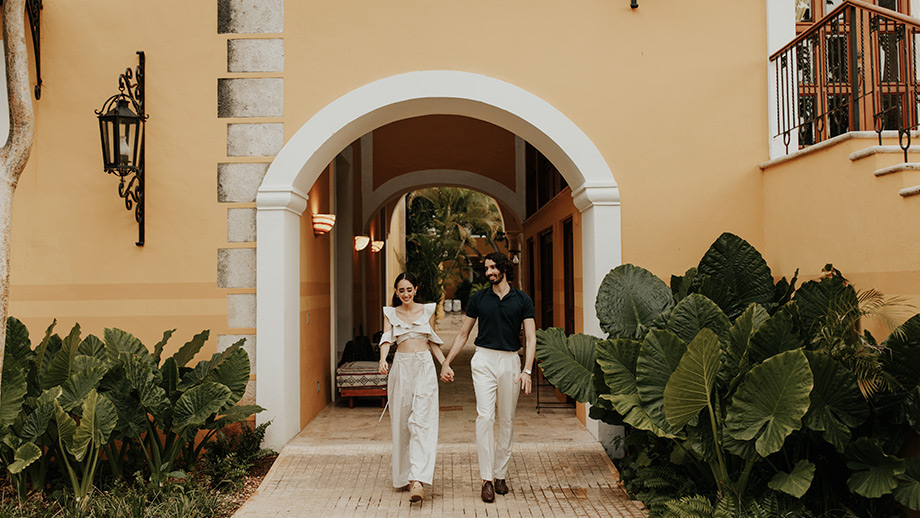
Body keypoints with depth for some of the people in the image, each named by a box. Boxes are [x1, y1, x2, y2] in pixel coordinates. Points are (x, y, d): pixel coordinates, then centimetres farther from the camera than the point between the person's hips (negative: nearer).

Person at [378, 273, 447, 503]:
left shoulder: (427, 310, 8)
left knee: (422, 422, -12)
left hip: (424, 366, -1)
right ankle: (404, 476, 19)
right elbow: (387, 338, -7)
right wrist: (383, 359, -26)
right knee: (401, 423, 5)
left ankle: (417, 480, -19)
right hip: (401, 367, 1)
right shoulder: (391, 313, 8)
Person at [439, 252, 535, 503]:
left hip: (510, 361, 1)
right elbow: (463, 334, 12)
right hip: (484, 360, -1)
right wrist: (446, 363, 9)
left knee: (507, 420, 7)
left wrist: (527, 371, -11)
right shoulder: (478, 299, 5)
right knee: (485, 416, -12)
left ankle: (501, 474, 19)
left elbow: (531, 338, 0)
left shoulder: (522, 300, 3)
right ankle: (487, 479, -8)